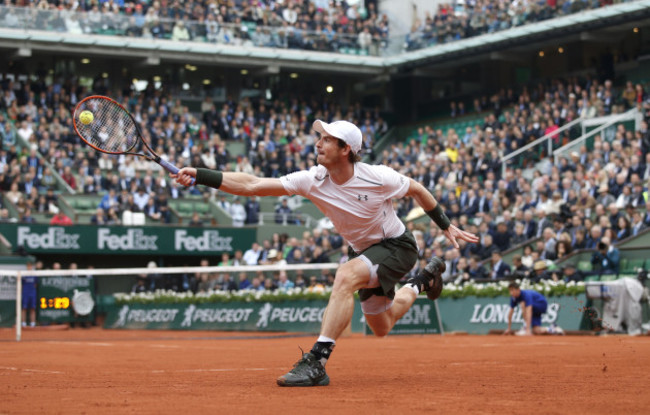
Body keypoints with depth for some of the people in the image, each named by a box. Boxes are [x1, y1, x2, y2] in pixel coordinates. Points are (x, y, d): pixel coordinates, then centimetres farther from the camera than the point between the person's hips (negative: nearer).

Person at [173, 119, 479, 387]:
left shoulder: (379, 177, -26)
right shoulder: (313, 180, -19)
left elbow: (416, 189, -5)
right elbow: (251, 185, -25)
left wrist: (446, 226, 1)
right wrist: (200, 176, -35)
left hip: (396, 246, -6)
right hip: (364, 251, 6)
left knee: (346, 276, -34)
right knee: (381, 328, 21)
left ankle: (317, 362, -37)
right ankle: (423, 281, 51)